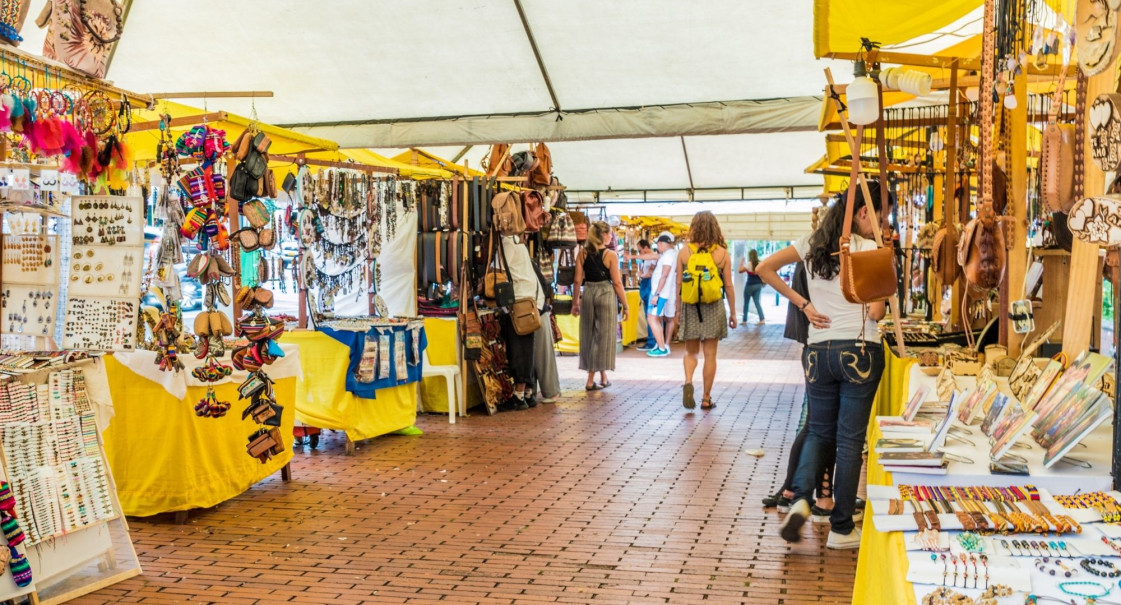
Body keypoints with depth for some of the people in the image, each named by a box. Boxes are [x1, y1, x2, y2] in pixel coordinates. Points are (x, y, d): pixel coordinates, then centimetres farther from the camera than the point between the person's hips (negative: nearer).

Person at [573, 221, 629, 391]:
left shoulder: (582, 253, 1)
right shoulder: (610, 255, -8)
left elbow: (578, 280, 1)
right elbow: (617, 283, -9)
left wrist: (575, 302, 10)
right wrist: (625, 305, -1)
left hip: (587, 293, 4)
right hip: (606, 294, -4)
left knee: (589, 335, 13)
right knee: (603, 336, 6)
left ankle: (603, 377, 20)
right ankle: (590, 380, 8)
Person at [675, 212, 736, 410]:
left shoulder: (684, 253, -3)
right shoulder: (722, 253, -4)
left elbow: (679, 284, -1)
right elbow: (729, 286, -2)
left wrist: (678, 309, 10)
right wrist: (733, 313, 7)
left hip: (690, 308, 1)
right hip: (714, 308, -1)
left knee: (691, 352, 15)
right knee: (710, 355, 8)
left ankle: (688, 381, -11)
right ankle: (706, 399, 13)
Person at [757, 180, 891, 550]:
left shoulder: (812, 244, 7)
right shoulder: (870, 250, -8)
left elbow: (765, 269, 8)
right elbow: (876, 311, -16)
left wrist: (802, 303, 7)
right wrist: (880, 311, 8)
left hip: (818, 351, 4)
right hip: (859, 351, -4)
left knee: (819, 432, 18)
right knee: (850, 439, 4)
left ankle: (800, 499, -6)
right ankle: (842, 530, 12)